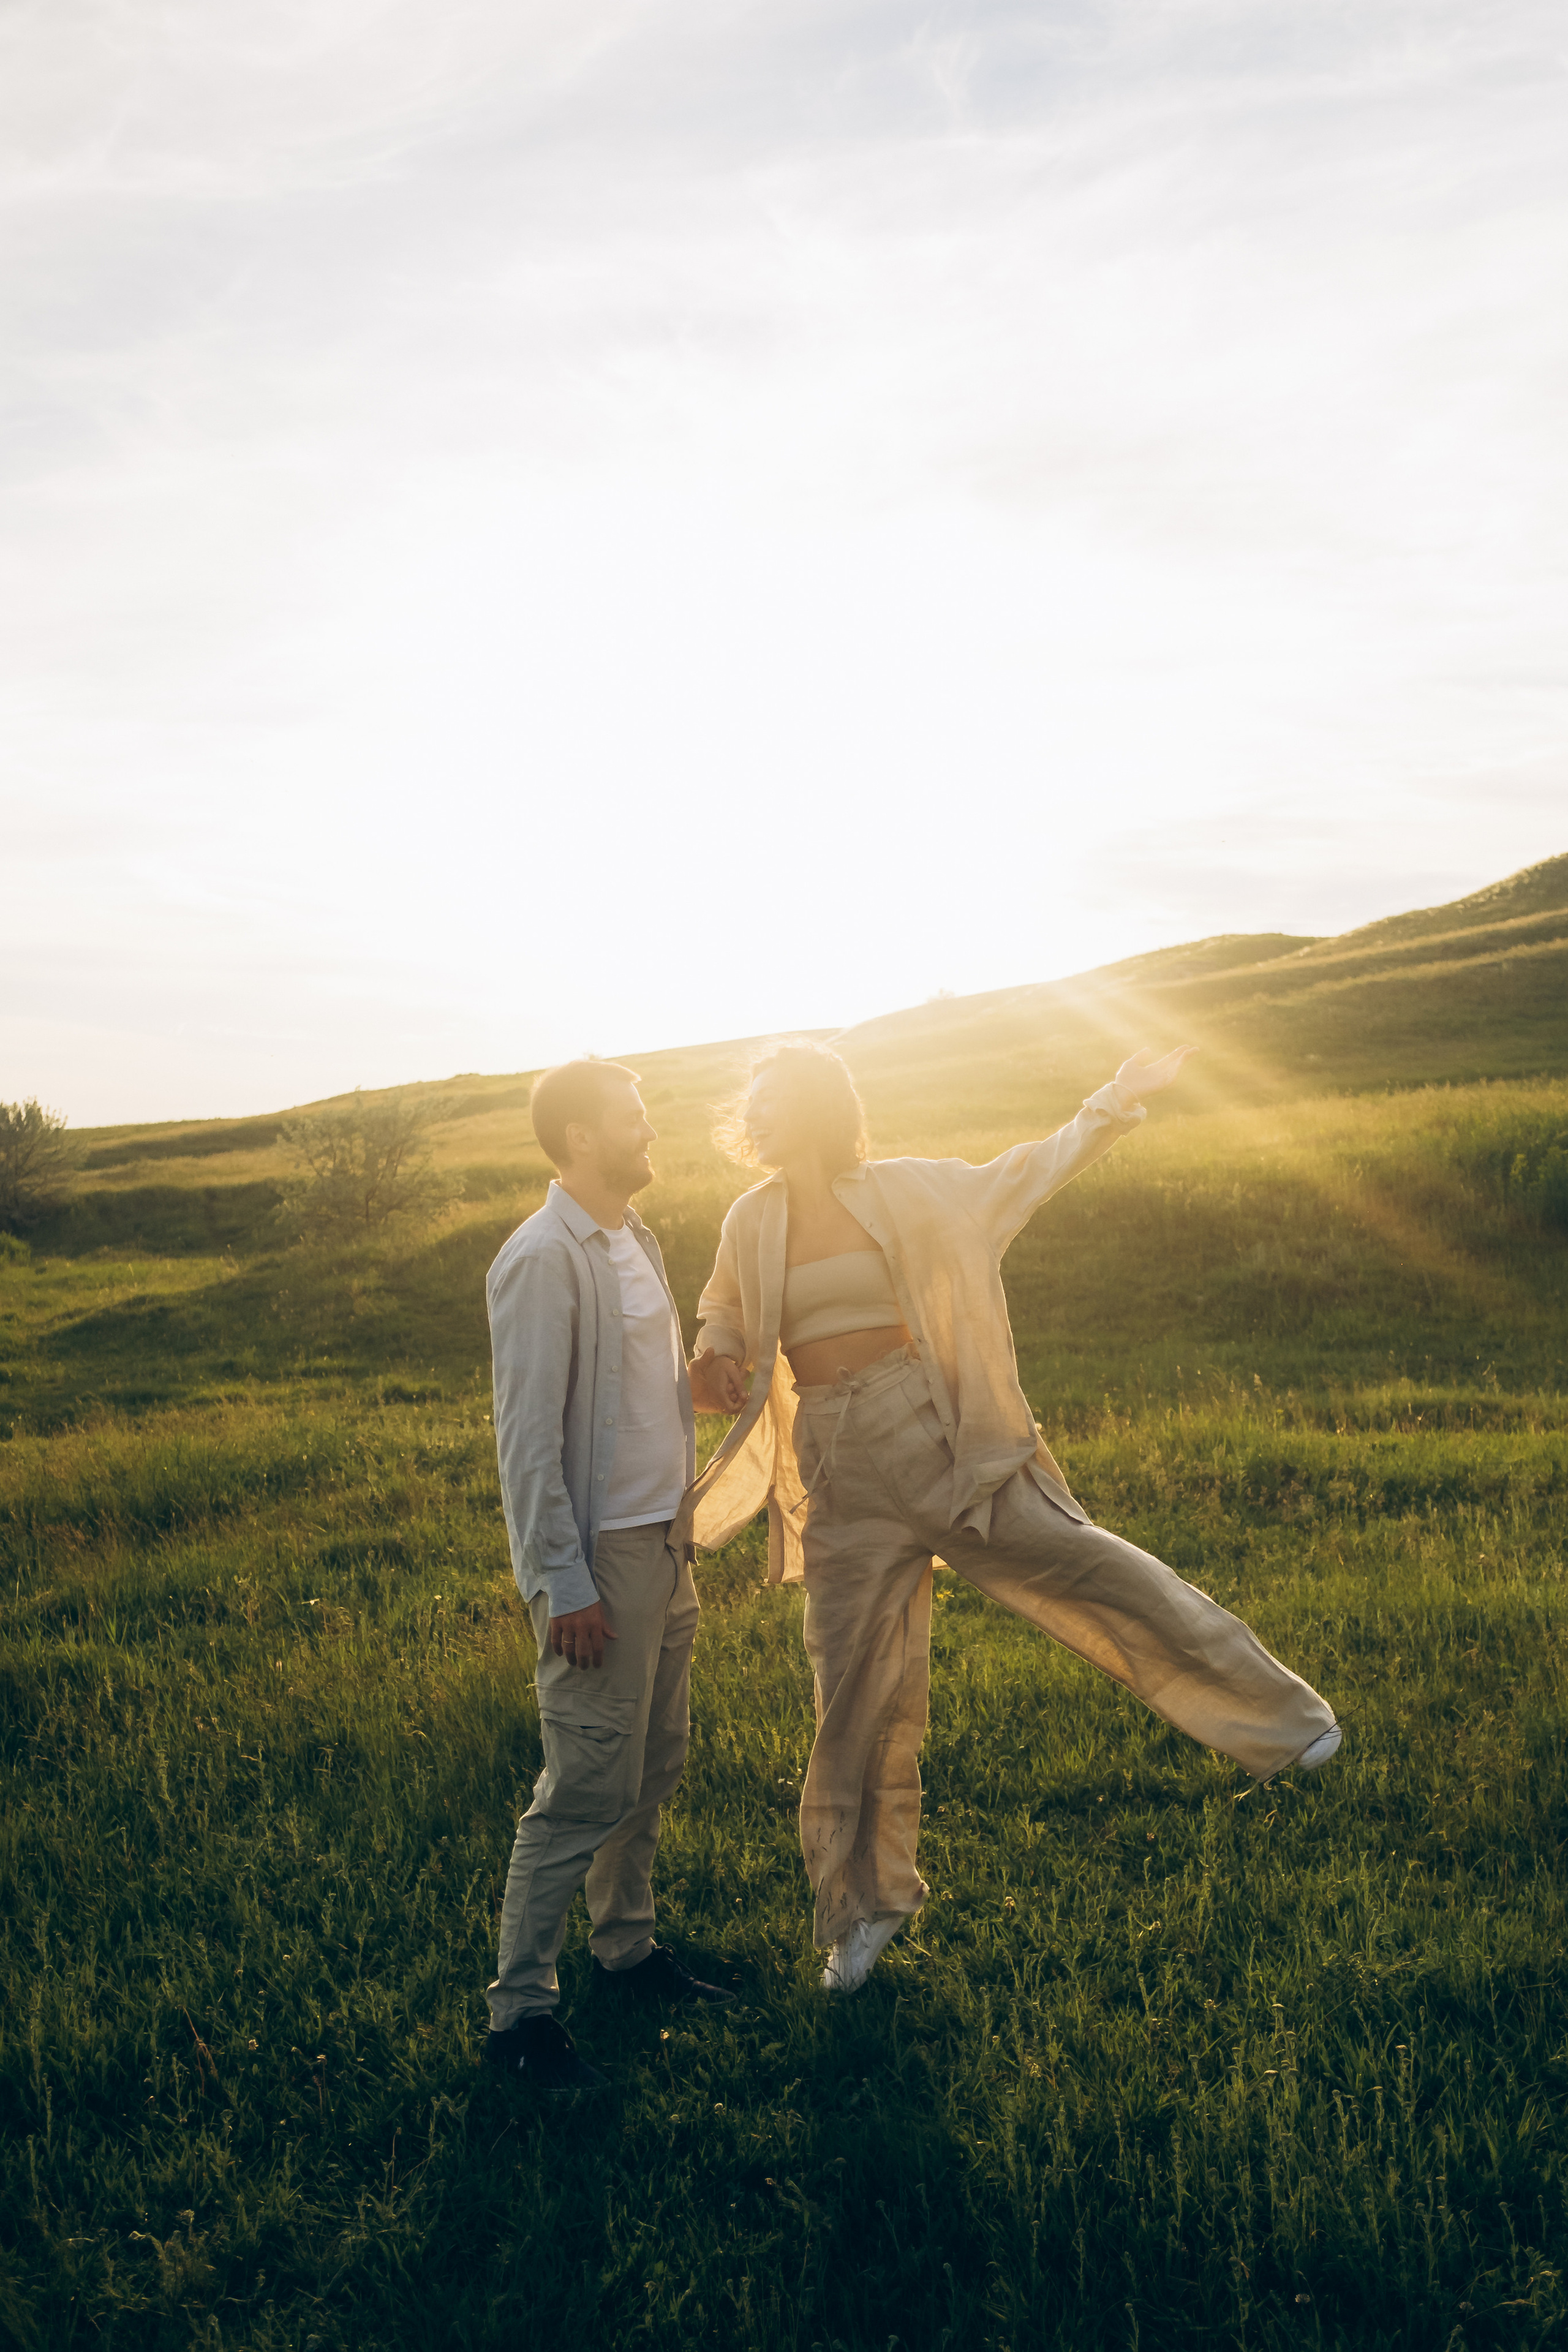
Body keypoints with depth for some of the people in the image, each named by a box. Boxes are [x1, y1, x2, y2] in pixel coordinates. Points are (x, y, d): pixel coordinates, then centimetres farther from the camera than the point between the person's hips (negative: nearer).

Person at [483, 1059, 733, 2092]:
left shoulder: (640, 1241, 11)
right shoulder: (543, 1259, -17)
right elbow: (529, 1435, -19)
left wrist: (686, 1526, 18)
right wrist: (565, 1585, -19)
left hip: (666, 1542, 9)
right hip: (601, 1554, -8)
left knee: (654, 1768, 17)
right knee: (587, 1789, -3)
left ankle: (627, 1944, 34)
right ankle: (519, 2008, 10)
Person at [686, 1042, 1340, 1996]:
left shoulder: (904, 1192, -2)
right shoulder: (750, 1222, 3)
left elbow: (1024, 1175, 11)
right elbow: (724, 1313, 19)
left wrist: (1113, 1103, 7)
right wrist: (714, 1360, -3)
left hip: (931, 1432, -2)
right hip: (840, 1472, 2)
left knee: (1073, 1560, -8)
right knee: (856, 1678, 7)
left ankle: (1279, 1719, 8)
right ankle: (868, 1903, 24)